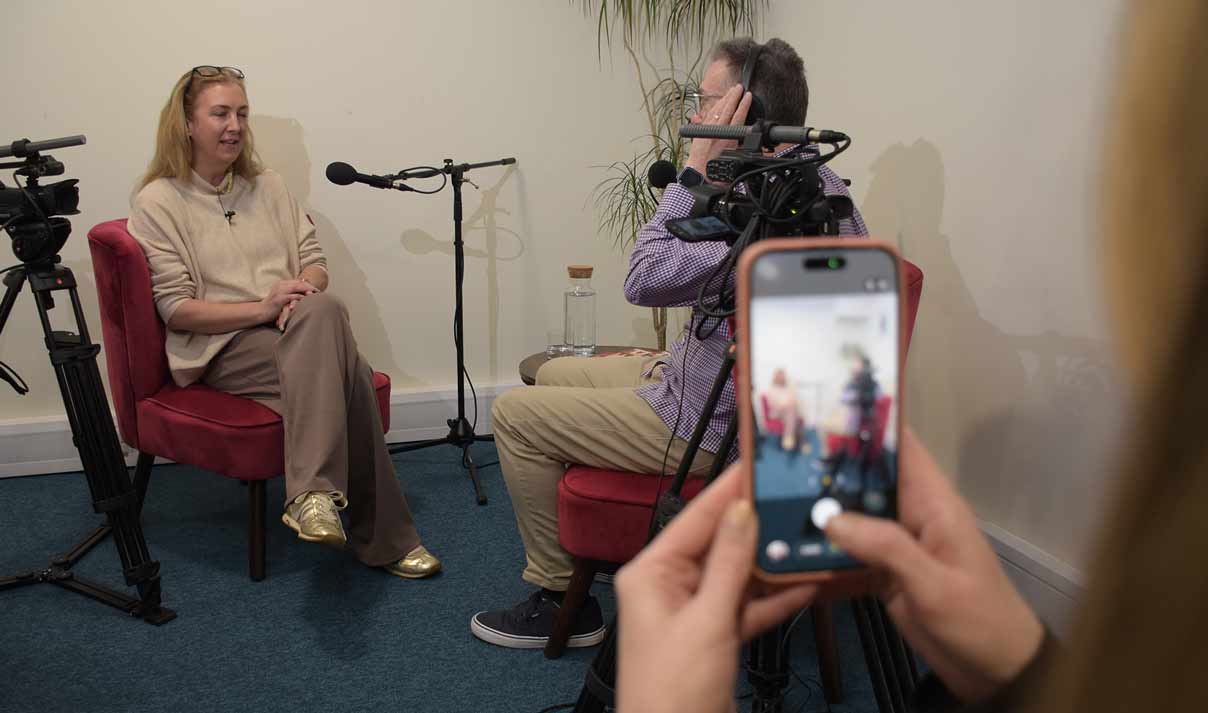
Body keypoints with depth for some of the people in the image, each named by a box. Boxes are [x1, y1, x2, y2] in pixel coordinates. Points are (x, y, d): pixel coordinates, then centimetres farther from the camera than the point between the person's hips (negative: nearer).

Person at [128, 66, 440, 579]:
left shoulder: (267, 186, 19)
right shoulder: (157, 203, 2)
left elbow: (315, 262, 15)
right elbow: (176, 309, -6)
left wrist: (301, 291, -10)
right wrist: (262, 307, -19)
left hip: (299, 332, 4)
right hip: (223, 348, -4)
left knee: (322, 310, -35)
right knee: (342, 370, -33)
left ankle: (313, 496, -35)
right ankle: (383, 539, -33)